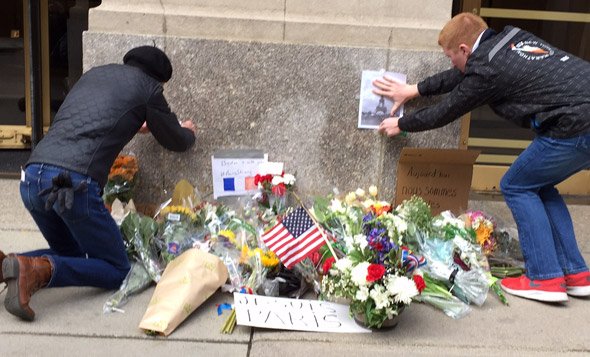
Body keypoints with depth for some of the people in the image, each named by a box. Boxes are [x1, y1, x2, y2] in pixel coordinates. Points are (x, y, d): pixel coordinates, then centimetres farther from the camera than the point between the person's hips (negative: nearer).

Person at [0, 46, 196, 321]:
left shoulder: (95, 72, 26)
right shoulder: (147, 87, 9)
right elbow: (175, 142, 23)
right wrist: (188, 132, 46)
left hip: (31, 177, 7)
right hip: (73, 183, -7)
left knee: (70, 255, 28)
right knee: (118, 271, 6)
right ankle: (38, 270, -17)